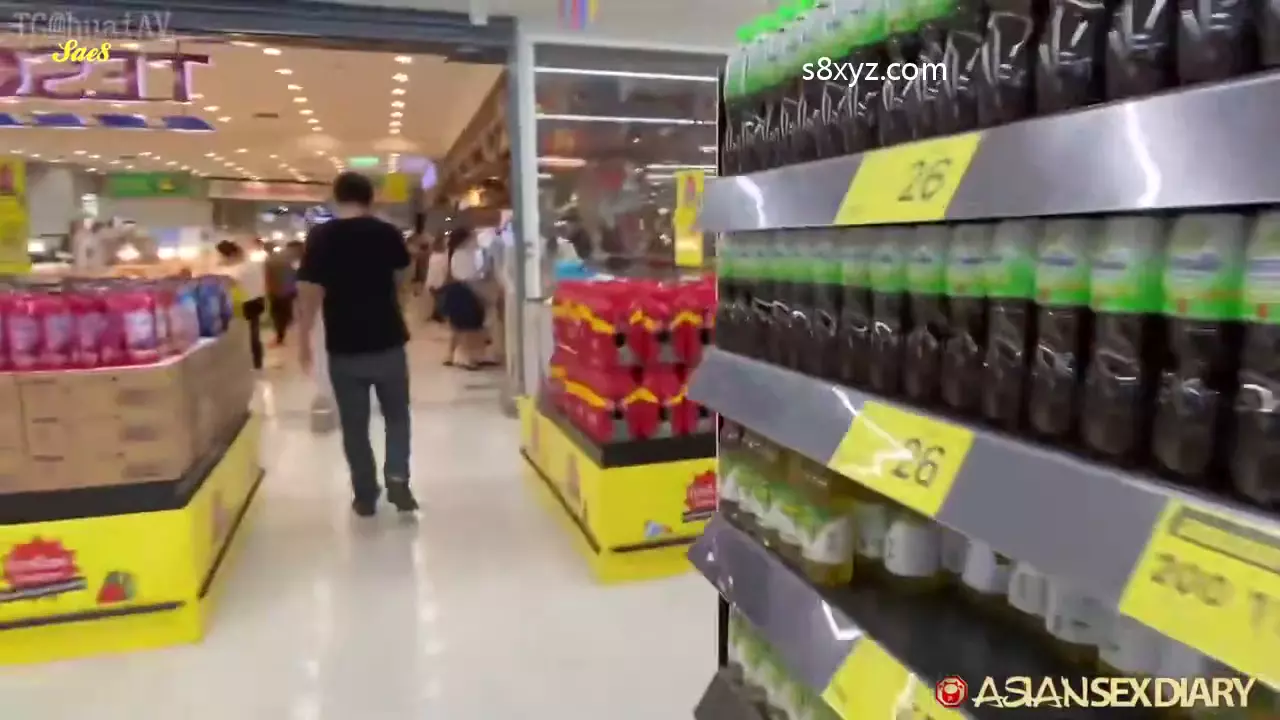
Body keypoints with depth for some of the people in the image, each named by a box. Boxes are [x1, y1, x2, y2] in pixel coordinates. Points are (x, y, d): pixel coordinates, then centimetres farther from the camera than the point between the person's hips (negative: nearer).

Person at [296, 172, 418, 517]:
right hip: (388, 342, 1)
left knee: (354, 425, 11)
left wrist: (304, 340, -2)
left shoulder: (321, 236, -7)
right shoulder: (388, 232, -1)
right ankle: (397, 479, 2)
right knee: (397, 416, 17)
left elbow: (310, 293, -12)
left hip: (344, 348, -1)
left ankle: (365, 495, 16)